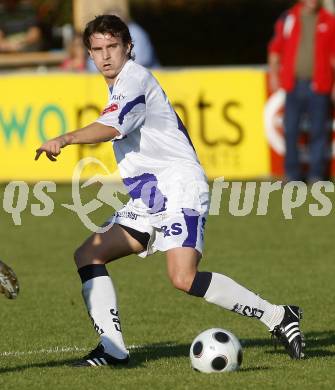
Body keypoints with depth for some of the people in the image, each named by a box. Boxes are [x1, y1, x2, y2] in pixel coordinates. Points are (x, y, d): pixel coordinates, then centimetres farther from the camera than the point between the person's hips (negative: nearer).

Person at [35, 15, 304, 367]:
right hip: (147, 201, 10)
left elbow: (111, 127, -25)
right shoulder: (121, 84, 21)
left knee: (183, 278, -25)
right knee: (88, 255, 0)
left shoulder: (134, 78, -7)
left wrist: (65, 139, -36)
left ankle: (277, 317, -14)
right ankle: (112, 349, -7)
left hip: (178, 188, -10)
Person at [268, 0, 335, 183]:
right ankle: (292, 173, 12)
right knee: (290, 130, 2)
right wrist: (273, 74, 4)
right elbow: (275, 48, 11)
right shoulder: (287, 19, 8)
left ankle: (316, 173, 8)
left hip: (318, 86, -1)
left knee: (318, 131, 0)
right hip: (293, 84, 1)